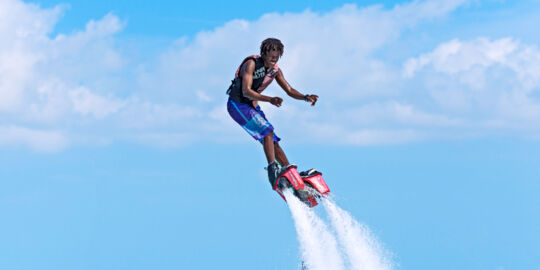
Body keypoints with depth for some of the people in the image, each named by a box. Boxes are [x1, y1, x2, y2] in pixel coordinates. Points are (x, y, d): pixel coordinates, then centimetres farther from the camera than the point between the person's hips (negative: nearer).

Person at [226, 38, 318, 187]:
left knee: (273, 141, 3)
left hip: (252, 106, 7)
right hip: (237, 104, -7)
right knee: (267, 130, -24)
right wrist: (269, 99, -43)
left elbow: (289, 90, 5)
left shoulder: (275, 70, 0)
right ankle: (273, 169, -28)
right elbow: (246, 91, -31)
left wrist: (305, 97, -15)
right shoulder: (251, 64, -21)